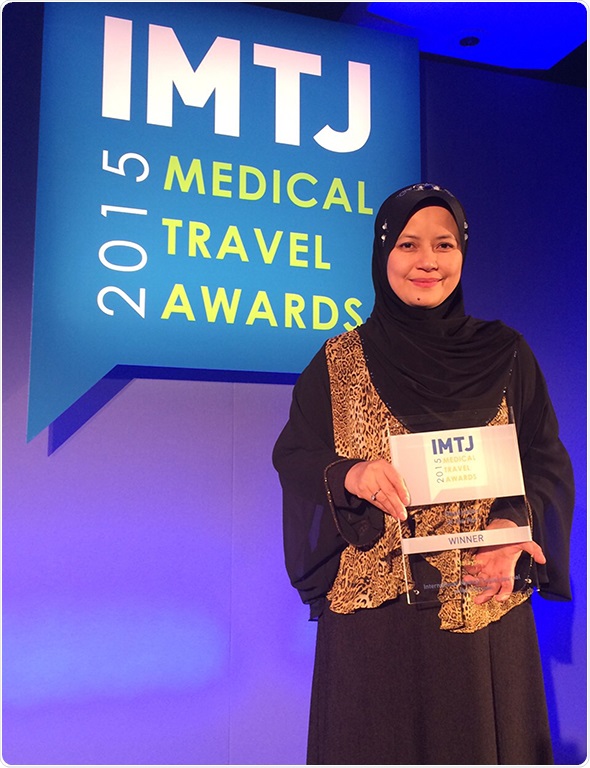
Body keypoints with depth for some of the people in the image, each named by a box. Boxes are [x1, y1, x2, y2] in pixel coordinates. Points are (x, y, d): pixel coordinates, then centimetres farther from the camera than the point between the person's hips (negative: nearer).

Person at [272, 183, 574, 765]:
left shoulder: (505, 356, 5)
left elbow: (547, 461, 3)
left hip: (485, 605, 2)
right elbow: (291, 455, 0)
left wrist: (513, 528, -16)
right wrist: (348, 474, -20)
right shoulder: (339, 362, 2)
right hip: (372, 605, -1)